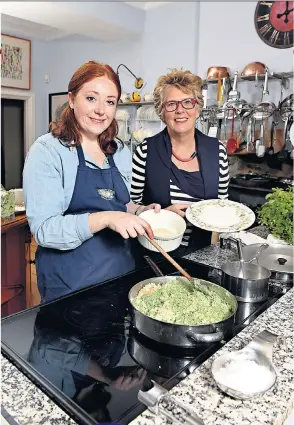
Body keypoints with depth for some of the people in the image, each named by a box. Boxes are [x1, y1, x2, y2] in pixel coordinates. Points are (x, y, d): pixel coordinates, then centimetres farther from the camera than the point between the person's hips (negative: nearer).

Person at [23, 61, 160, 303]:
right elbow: (44, 229, -19)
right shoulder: (47, 151, -12)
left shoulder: (122, 154, 6)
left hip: (122, 272, 6)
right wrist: (105, 218, -31)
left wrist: (141, 211, -2)